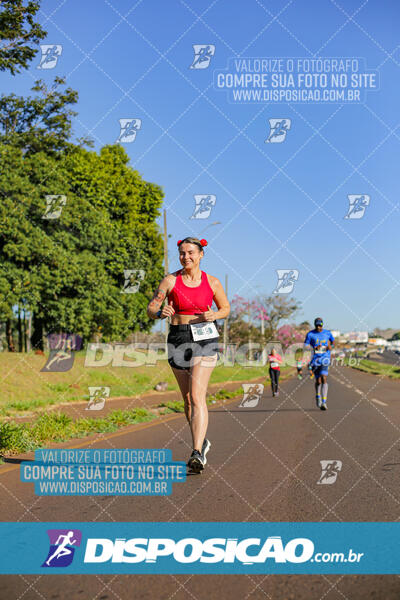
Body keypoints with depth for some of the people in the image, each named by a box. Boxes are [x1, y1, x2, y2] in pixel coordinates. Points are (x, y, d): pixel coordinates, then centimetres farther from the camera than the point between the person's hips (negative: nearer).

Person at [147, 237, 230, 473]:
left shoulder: (212, 282, 0)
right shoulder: (170, 280, -1)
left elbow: (226, 308, 13)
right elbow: (151, 309, 0)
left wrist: (213, 315, -9)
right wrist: (160, 313, -23)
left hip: (205, 338, -2)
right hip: (178, 339, 2)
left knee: (197, 396, -16)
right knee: (188, 398, 12)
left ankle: (198, 454, -22)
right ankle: (203, 441, 33)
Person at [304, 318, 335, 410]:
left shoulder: (327, 333, 5)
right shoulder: (310, 334, -2)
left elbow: (333, 341, 23)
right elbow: (305, 347, -4)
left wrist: (331, 346, 2)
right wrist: (315, 348, -19)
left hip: (325, 358, 0)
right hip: (315, 358, 0)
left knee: (324, 379, -17)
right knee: (318, 380, 7)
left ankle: (324, 402, -21)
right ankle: (318, 398, 34)